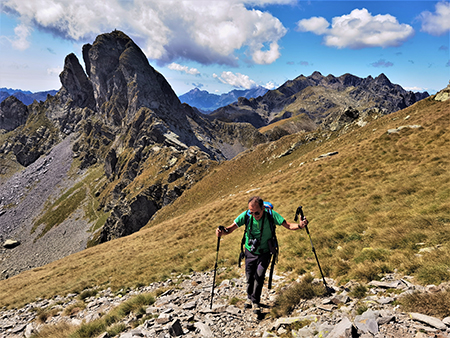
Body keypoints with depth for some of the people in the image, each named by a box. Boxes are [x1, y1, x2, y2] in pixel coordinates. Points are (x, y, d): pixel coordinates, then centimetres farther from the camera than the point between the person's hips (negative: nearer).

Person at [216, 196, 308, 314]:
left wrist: (299, 225, -41)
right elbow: (231, 228, -21)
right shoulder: (246, 215, -21)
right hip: (250, 252, 2)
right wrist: (222, 231, -43)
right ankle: (250, 297, 37)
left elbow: (288, 225, -21)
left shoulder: (271, 215, -23)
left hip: (264, 252, -1)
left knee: (259, 275, -14)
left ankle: (255, 301, 8)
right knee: (249, 277, 9)